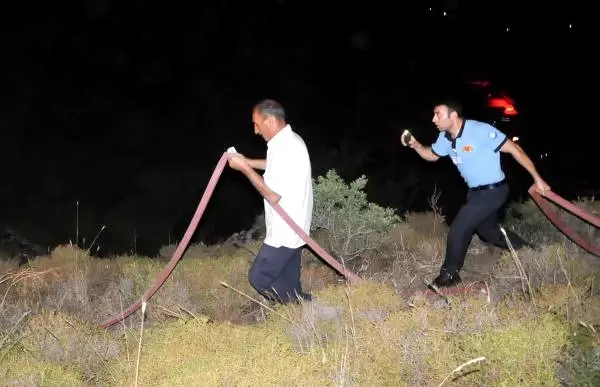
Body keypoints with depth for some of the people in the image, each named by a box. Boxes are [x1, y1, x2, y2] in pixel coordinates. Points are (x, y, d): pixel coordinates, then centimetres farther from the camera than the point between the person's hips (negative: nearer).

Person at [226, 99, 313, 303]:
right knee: (288, 283, 16)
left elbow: (273, 195, -26)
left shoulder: (286, 149, -26)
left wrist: (244, 169, -18)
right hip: (291, 227, 10)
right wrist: (247, 161, 17)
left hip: (285, 231, -10)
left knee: (259, 278, -2)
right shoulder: (289, 140, 7)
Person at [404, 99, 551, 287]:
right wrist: (416, 145, -7)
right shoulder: (445, 137, -3)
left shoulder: (480, 130, -27)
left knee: (458, 230, -10)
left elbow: (514, 149, -20)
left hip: (493, 191, -9)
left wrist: (537, 178, -17)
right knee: (489, 232, 23)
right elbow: (432, 155, 16)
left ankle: (449, 275, 9)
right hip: (476, 192, 9)